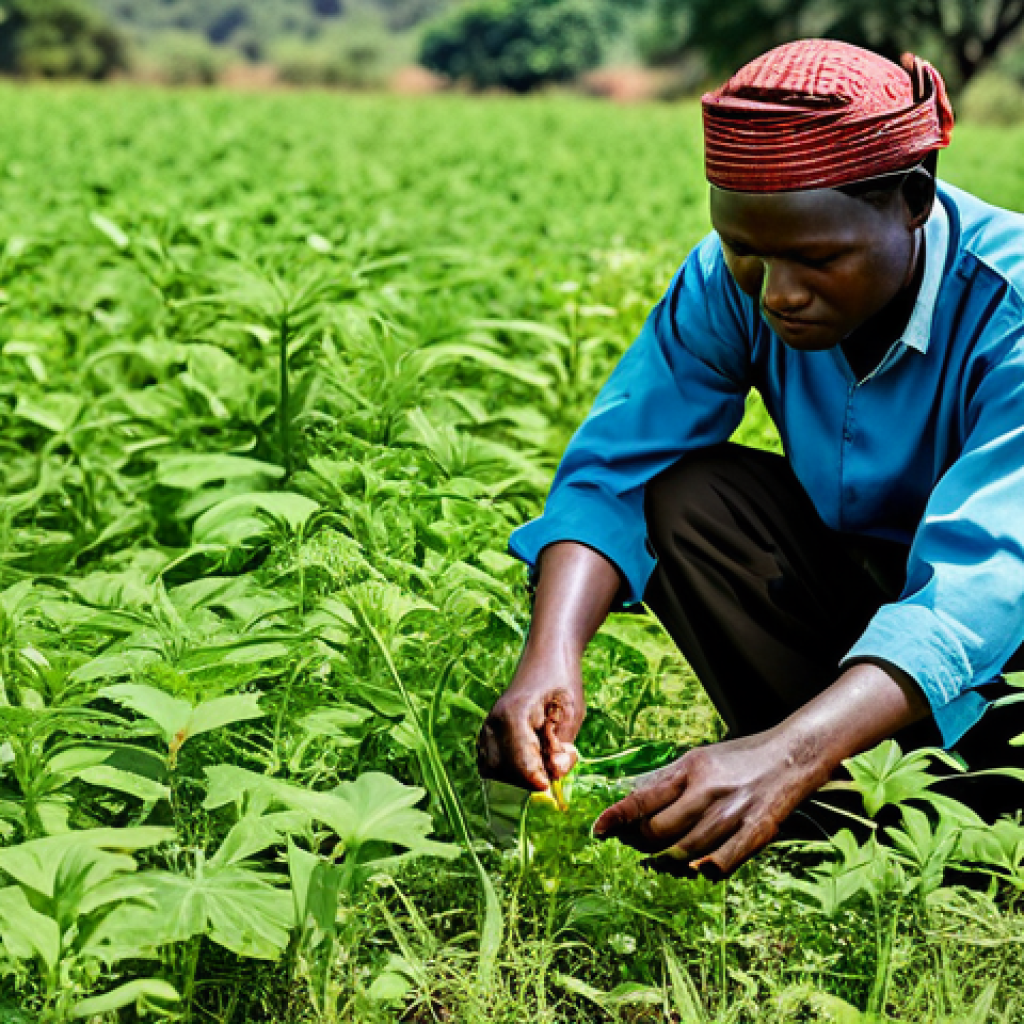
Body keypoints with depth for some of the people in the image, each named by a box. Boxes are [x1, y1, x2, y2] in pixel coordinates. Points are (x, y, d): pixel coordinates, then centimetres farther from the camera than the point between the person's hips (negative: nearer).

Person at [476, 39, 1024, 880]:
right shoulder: (729, 282, -17)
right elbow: (612, 468, -20)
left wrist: (785, 758, -57)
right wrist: (552, 656, -41)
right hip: (852, 575, 5)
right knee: (679, 494, -22)